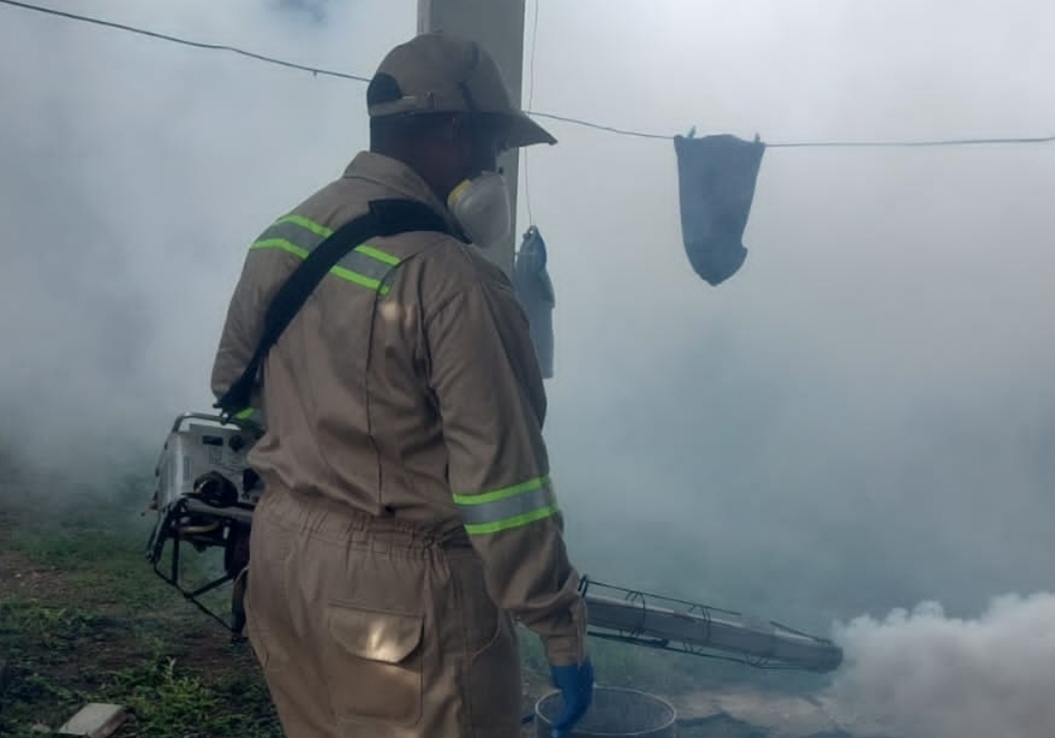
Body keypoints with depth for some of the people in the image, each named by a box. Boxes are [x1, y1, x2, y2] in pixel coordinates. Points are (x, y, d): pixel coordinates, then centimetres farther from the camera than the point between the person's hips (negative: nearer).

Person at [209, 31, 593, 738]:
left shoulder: (278, 241, 2)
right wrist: (563, 630, -12)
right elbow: (503, 482, -22)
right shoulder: (451, 279, -23)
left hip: (282, 558, 8)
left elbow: (233, 386, 15)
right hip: (401, 590, -8)